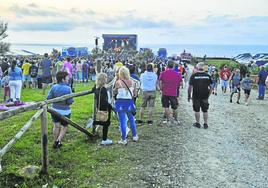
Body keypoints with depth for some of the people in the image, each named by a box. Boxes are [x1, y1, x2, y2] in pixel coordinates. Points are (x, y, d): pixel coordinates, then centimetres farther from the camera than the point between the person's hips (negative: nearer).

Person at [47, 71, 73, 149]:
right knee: (65, 127, 16)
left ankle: (55, 143, 26)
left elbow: (48, 98, -6)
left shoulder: (54, 87, -7)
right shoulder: (68, 89, -18)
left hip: (55, 110, 4)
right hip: (65, 111, -4)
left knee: (56, 126, 16)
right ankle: (58, 140, 4)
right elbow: (70, 102, -18)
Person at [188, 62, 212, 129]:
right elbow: (210, 87, 4)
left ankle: (197, 123, 17)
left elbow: (190, 87, -10)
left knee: (197, 110, 9)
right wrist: (208, 95, 14)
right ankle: (205, 124, 17)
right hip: (205, 96, 3)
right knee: (205, 111, 11)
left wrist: (189, 95, 0)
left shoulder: (193, 76, -9)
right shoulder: (207, 76, 0)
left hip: (196, 96, -3)